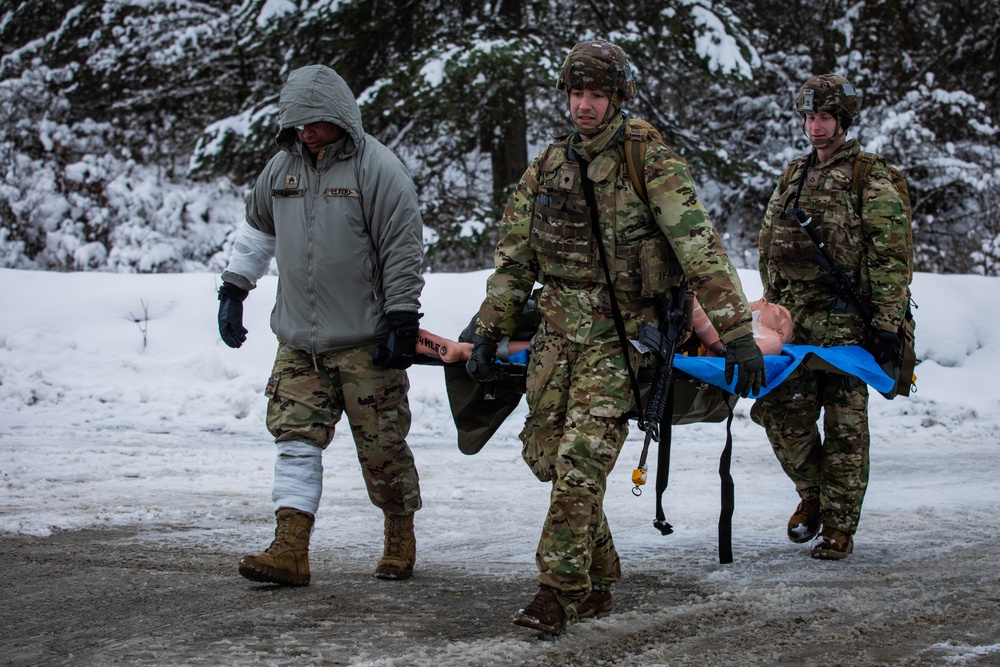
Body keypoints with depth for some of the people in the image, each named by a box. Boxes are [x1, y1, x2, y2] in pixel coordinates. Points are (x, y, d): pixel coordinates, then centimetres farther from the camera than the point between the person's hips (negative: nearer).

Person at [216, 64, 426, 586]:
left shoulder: (377, 168, -8)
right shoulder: (282, 169, 10)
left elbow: (403, 249, -9)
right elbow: (256, 229, 26)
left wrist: (401, 319, -11)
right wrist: (233, 288, 23)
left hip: (365, 343, -5)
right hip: (298, 342, 5)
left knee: (381, 445, 1)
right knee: (296, 440, -2)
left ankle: (400, 541, 19)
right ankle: (290, 551, -5)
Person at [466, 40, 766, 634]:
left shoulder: (652, 164, -8)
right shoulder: (546, 169, 9)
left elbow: (702, 250, -15)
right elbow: (513, 258, 16)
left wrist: (737, 333, -21)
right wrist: (490, 333, 11)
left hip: (619, 337, -6)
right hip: (557, 334, 6)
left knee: (580, 460, -15)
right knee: (545, 453, 7)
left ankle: (560, 591, -7)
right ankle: (598, 580, 23)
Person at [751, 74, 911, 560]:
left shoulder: (871, 180, -1)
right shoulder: (793, 177, 17)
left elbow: (892, 258, -6)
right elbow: (769, 249, 23)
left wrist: (886, 324, -12)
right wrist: (772, 310, 17)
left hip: (843, 320, -5)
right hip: (793, 318, 5)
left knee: (843, 422, -2)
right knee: (782, 410, -1)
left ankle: (838, 525, 6)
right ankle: (812, 493, 22)